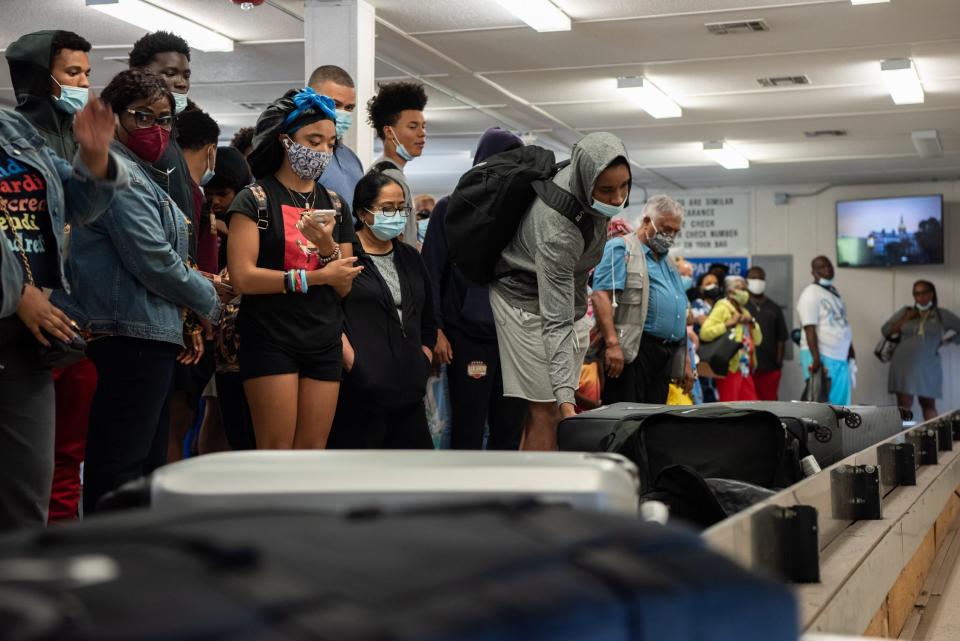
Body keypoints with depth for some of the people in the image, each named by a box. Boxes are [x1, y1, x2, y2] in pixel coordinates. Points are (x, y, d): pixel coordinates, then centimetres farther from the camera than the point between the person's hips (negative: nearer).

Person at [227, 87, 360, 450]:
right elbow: (242, 278, -14)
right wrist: (316, 277, -13)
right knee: (276, 451, -7)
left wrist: (327, 246, -9)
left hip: (324, 341, 5)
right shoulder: (255, 199, -2)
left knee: (313, 451, 5)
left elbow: (344, 286, 11)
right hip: (271, 339, -5)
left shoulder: (335, 205, 15)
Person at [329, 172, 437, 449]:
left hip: (408, 393, 7)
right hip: (360, 393, -7)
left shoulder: (410, 258, 19)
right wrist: (354, 363, -15)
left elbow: (428, 321, 26)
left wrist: (423, 363, 15)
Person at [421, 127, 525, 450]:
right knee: (467, 431, 0)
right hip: (467, 337, -4)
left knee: (509, 429, 6)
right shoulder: (451, 209, 2)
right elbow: (432, 273, -2)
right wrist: (436, 330, -10)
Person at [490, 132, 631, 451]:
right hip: (529, 302, -8)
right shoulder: (557, 229, -37)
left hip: (569, 295, 8)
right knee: (546, 412, -11)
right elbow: (555, 322, -36)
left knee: (549, 412, 6)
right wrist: (565, 396, -40)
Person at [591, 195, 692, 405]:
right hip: (632, 350, -8)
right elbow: (601, 295, -13)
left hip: (666, 356, 8)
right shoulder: (621, 248, 1)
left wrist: (685, 365, 23)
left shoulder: (668, 262, 27)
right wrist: (612, 344, -23)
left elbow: (680, 314, 29)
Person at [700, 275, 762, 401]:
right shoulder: (722, 309, -8)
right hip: (729, 368, -9)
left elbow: (758, 340, 18)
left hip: (745, 369, 9)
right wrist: (728, 324, -23)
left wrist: (752, 323, 1)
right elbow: (704, 333, -21)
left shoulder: (744, 312, 20)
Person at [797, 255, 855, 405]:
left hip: (840, 356, 9)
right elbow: (810, 329, -19)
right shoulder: (811, 294, -11)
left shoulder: (834, 292, 16)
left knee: (840, 401, 8)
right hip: (821, 356, -9)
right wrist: (816, 358, -25)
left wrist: (850, 349, 17)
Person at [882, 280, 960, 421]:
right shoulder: (905, 312, 10)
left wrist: (945, 340, 3)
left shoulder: (943, 315, 6)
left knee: (929, 405, 6)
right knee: (904, 405, -4)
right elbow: (886, 331, 7)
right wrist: (906, 319, -4)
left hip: (928, 367, 0)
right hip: (904, 365, 1)